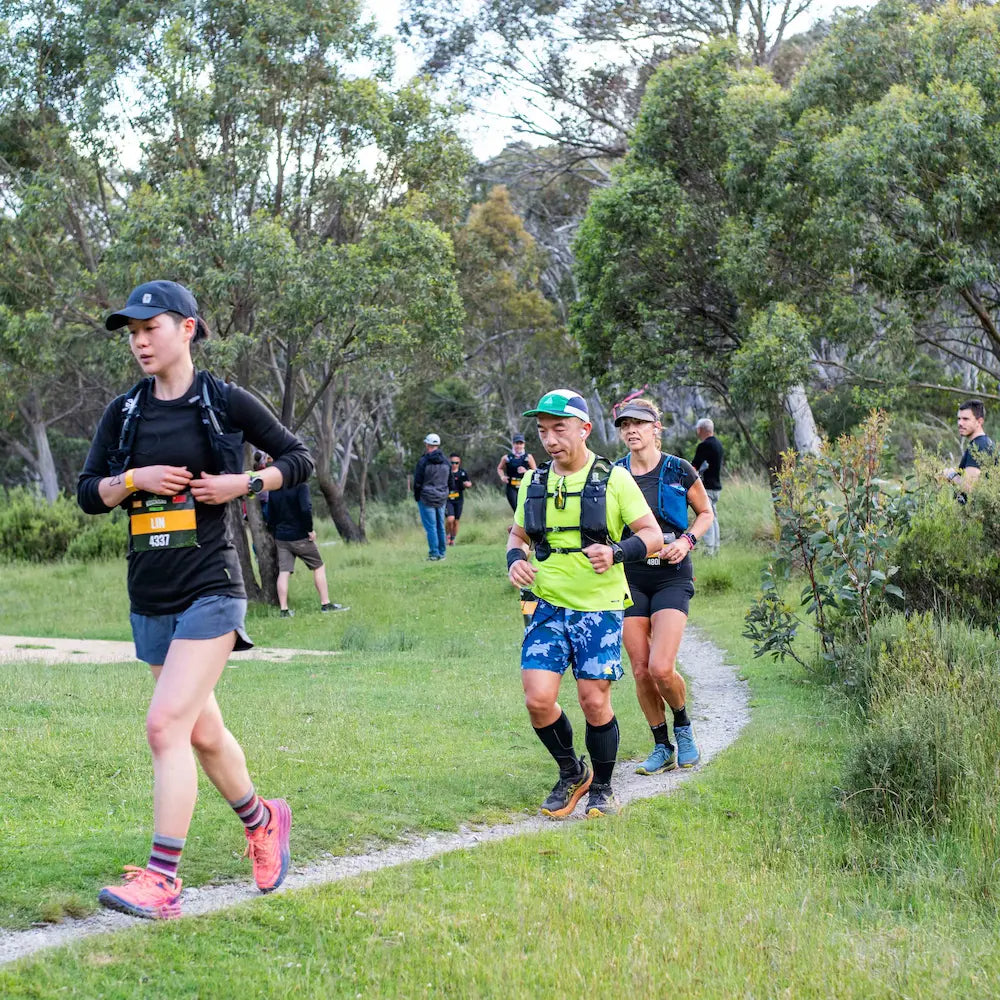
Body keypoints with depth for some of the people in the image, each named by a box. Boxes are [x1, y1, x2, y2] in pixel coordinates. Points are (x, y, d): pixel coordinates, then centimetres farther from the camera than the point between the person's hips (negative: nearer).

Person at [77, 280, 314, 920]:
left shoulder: (225, 403, -3)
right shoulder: (124, 413, 9)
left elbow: (300, 459, 6)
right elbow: (88, 495, 9)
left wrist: (244, 483, -10)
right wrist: (134, 479, -9)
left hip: (210, 589, -6)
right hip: (150, 596, 6)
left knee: (166, 724, -17)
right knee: (202, 731, 16)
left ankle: (161, 880, -16)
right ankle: (263, 821, 40)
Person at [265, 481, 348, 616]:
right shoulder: (301, 486, -12)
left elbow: (270, 518, 10)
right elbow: (306, 509, -25)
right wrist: (310, 529, -14)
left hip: (281, 538, 5)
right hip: (300, 537, -5)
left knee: (283, 573, 2)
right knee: (318, 567, 9)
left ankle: (284, 609, -2)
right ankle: (325, 604, 10)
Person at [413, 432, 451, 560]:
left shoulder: (423, 461, -13)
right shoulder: (445, 461, 6)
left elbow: (417, 482, -10)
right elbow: (450, 481, 13)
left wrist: (416, 496, 3)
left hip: (427, 498, -5)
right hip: (441, 499, 5)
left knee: (430, 527, -3)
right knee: (440, 526, 12)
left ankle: (434, 553, -5)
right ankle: (442, 553, 15)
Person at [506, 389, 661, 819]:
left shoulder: (613, 479, -5)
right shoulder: (533, 483, 7)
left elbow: (653, 534, -5)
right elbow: (518, 535, 21)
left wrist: (615, 552, -23)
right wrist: (515, 560, -2)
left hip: (599, 609, -3)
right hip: (549, 608, 3)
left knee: (594, 701, -3)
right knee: (538, 700, -8)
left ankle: (602, 787, 20)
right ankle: (571, 773, 18)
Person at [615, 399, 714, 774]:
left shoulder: (679, 471, -3)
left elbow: (706, 513, 9)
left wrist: (687, 540, -8)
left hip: (671, 575, -3)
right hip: (630, 577, 3)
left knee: (661, 668, -15)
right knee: (641, 671, 1)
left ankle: (683, 727, 14)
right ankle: (662, 747, 18)